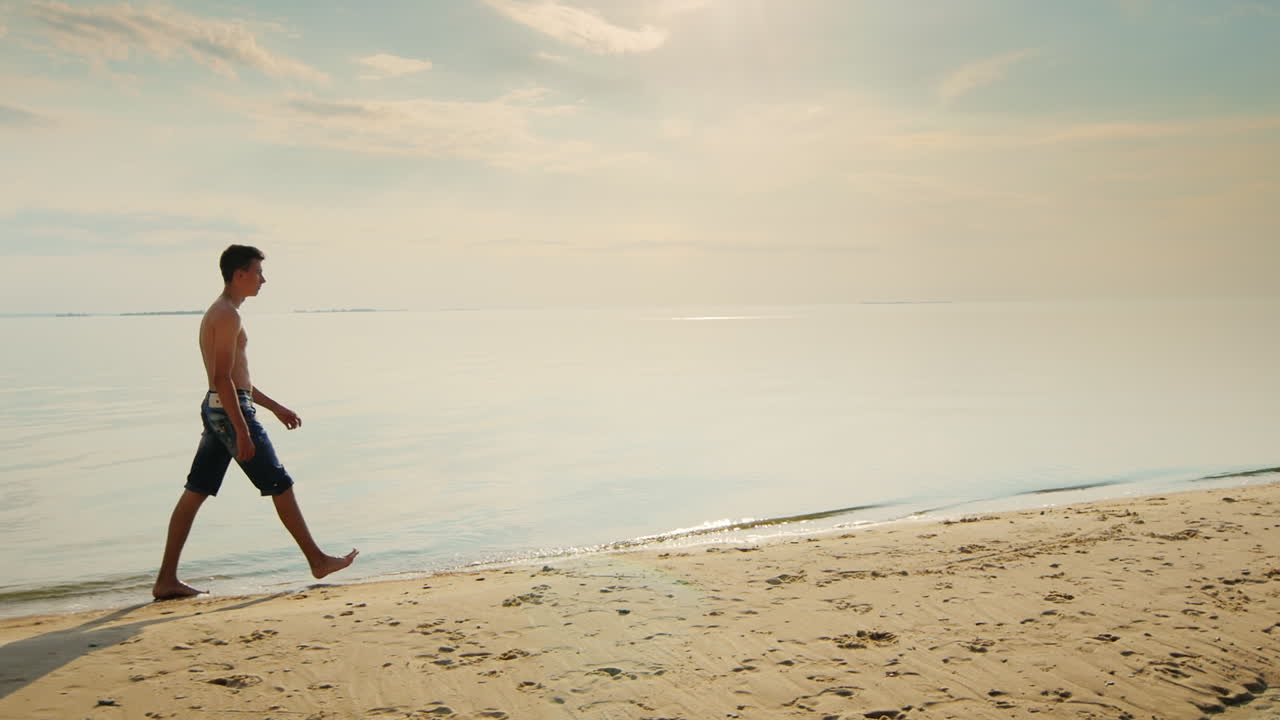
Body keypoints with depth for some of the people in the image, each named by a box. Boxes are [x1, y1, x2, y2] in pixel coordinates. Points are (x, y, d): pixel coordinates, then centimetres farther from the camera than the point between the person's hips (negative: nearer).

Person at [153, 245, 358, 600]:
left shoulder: (217, 312, 19)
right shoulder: (227, 315, -13)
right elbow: (222, 378, -21)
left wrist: (276, 407, 26)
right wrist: (242, 431, -23)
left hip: (215, 410, 10)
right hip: (230, 410, -10)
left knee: (195, 493, 7)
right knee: (280, 485, -1)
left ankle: (166, 580, 9)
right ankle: (317, 560, 9)